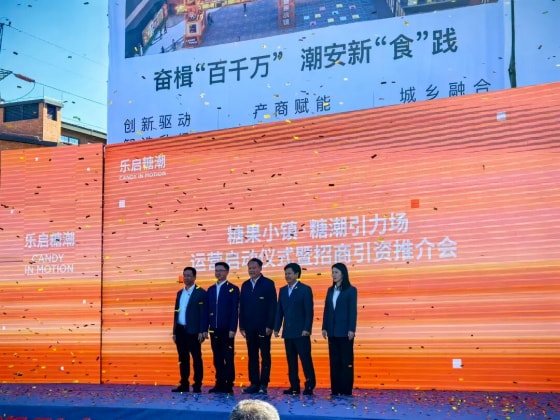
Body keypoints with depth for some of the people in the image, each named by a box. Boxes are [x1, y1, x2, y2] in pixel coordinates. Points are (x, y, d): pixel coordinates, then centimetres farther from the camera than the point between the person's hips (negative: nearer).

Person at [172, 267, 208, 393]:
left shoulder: (200, 292, -4)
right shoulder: (180, 293, 15)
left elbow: (204, 313, -9)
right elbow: (176, 312, 16)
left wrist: (202, 331, -15)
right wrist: (174, 332, 12)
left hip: (193, 331, -6)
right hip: (180, 330, 6)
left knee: (196, 358, 0)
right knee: (183, 358, 10)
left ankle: (197, 385, 4)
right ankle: (184, 385, 15)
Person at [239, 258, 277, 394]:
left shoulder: (268, 284, -2)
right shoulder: (245, 285, 13)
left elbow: (272, 306, -6)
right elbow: (242, 306, 13)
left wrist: (269, 326, -12)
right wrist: (242, 325, 6)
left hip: (263, 327, -5)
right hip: (249, 327, 5)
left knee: (265, 356, 0)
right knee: (252, 356, 6)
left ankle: (263, 384, 2)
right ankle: (254, 383, 9)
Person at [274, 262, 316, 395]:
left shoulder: (305, 289, -3)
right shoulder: (283, 290, 14)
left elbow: (309, 311, -8)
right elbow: (279, 311, 14)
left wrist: (307, 329, -15)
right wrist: (276, 328, 7)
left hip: (301, 332, -6)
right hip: (288, 332, 6)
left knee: (305, 359, -5)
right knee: (291, 360, 6)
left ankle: (309, 386, 0)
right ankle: (294, 386, 10)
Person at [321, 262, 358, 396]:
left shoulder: (351, 290, -4)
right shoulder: (330, 290, 13)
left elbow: (353, 311, -9)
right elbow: (326, 310, 12)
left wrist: (352, 329, -15)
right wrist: (324, 327, 6)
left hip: (345, 331, -6)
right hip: (332, 331, 6)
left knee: (346, 361, -2)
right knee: (334, 360, 6)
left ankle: (346, 390, 1)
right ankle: (335, 389, 10)